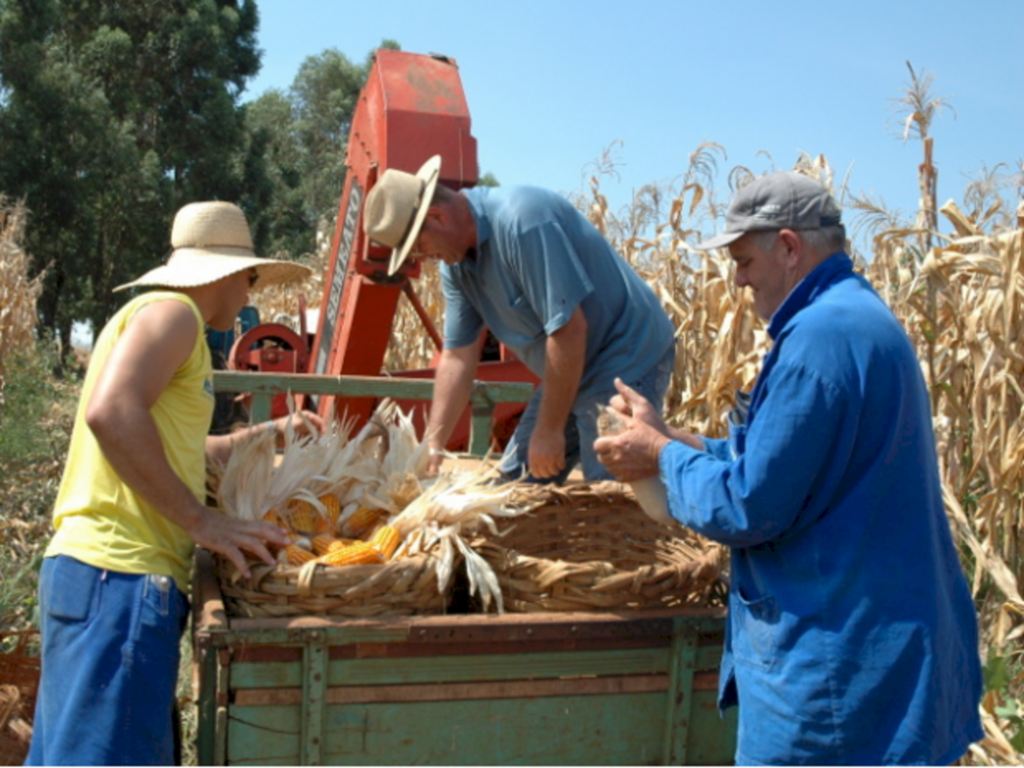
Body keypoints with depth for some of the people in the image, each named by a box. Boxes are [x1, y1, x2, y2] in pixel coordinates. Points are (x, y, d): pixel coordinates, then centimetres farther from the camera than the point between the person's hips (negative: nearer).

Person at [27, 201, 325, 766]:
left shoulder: (161, 315, 25)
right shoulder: (171, 312, -5)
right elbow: (111, 413, -23)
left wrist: (267, 433, 42)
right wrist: (200, 519, -20)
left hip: (86, 571, 10)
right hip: (121, 576, -10)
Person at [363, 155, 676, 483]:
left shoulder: (520, 221, -27)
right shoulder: (456, 263, 0)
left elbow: (569, 328, -28)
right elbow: (457, 357, 4)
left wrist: (549, 431, -21)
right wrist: (432, 445, -2)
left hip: (628, 361, -9)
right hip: (570, 373, 9)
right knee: (514, 485, 12)